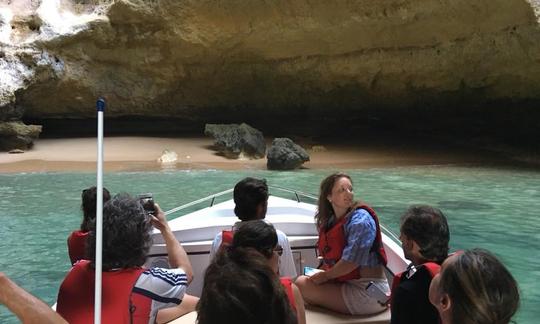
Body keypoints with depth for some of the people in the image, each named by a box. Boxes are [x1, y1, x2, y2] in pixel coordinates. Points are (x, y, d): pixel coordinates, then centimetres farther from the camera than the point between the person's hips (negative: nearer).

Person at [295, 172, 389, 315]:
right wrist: (319, 273, 0)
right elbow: (331, 256, 17)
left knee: (302, 284, -13)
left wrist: (325, 276, -10)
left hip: (368, 292, -9)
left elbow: (352, 261, -23)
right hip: (349, 284, 9)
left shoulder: (360, 219, -16)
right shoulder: (330, 221, 8)